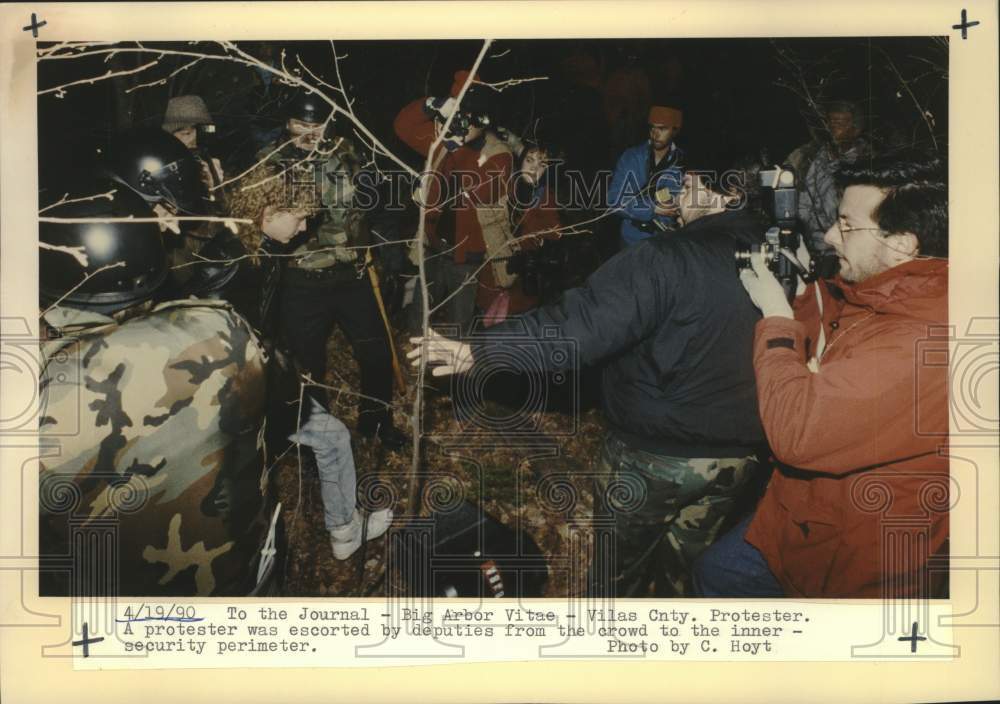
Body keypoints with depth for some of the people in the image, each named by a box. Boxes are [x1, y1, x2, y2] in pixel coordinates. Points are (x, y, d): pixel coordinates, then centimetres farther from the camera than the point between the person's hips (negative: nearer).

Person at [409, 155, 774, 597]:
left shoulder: (665, 261, -23)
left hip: (656, 456, -5)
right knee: (687, 563, 25)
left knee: (619, 570, 18)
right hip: (739, 456, 6)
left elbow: (581, 324, -29)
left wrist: (479, 350, -26)